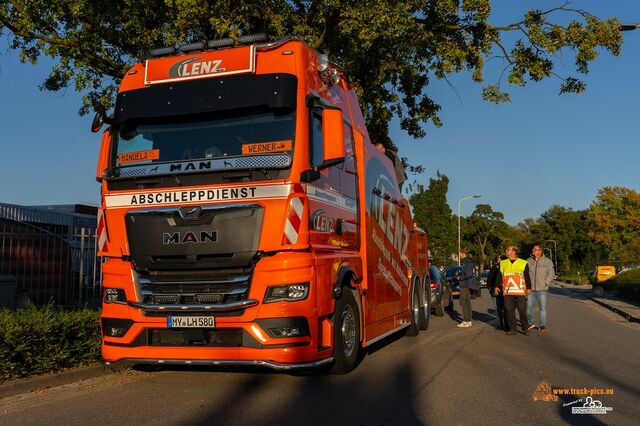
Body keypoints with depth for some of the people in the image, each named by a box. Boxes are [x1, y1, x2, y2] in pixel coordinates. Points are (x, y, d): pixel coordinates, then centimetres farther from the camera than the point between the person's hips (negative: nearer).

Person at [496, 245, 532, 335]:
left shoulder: (523, 263, 7)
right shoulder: (502, 263, 15)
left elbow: (527, 277, 5)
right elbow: (499, 276, 13)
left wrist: (528, 288, -3)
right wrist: (497, 287, 2)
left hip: (520, 292, -3)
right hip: (507, 292, 3)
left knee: (522, 310, -1)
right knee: (509, 311, 2)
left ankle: (525, 329, 11)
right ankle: (513, 329, 9)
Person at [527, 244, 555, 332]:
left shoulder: (547, 261, 1)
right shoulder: (529, 261, 7)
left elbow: (551, 273, 1)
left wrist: (546, 283, -6)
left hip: (541, 289, -2)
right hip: (530, 289, 2)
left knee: (543, 307, -1)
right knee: (529, 307, 4)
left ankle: (542, 325, 8)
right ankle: (530, 323, 21)